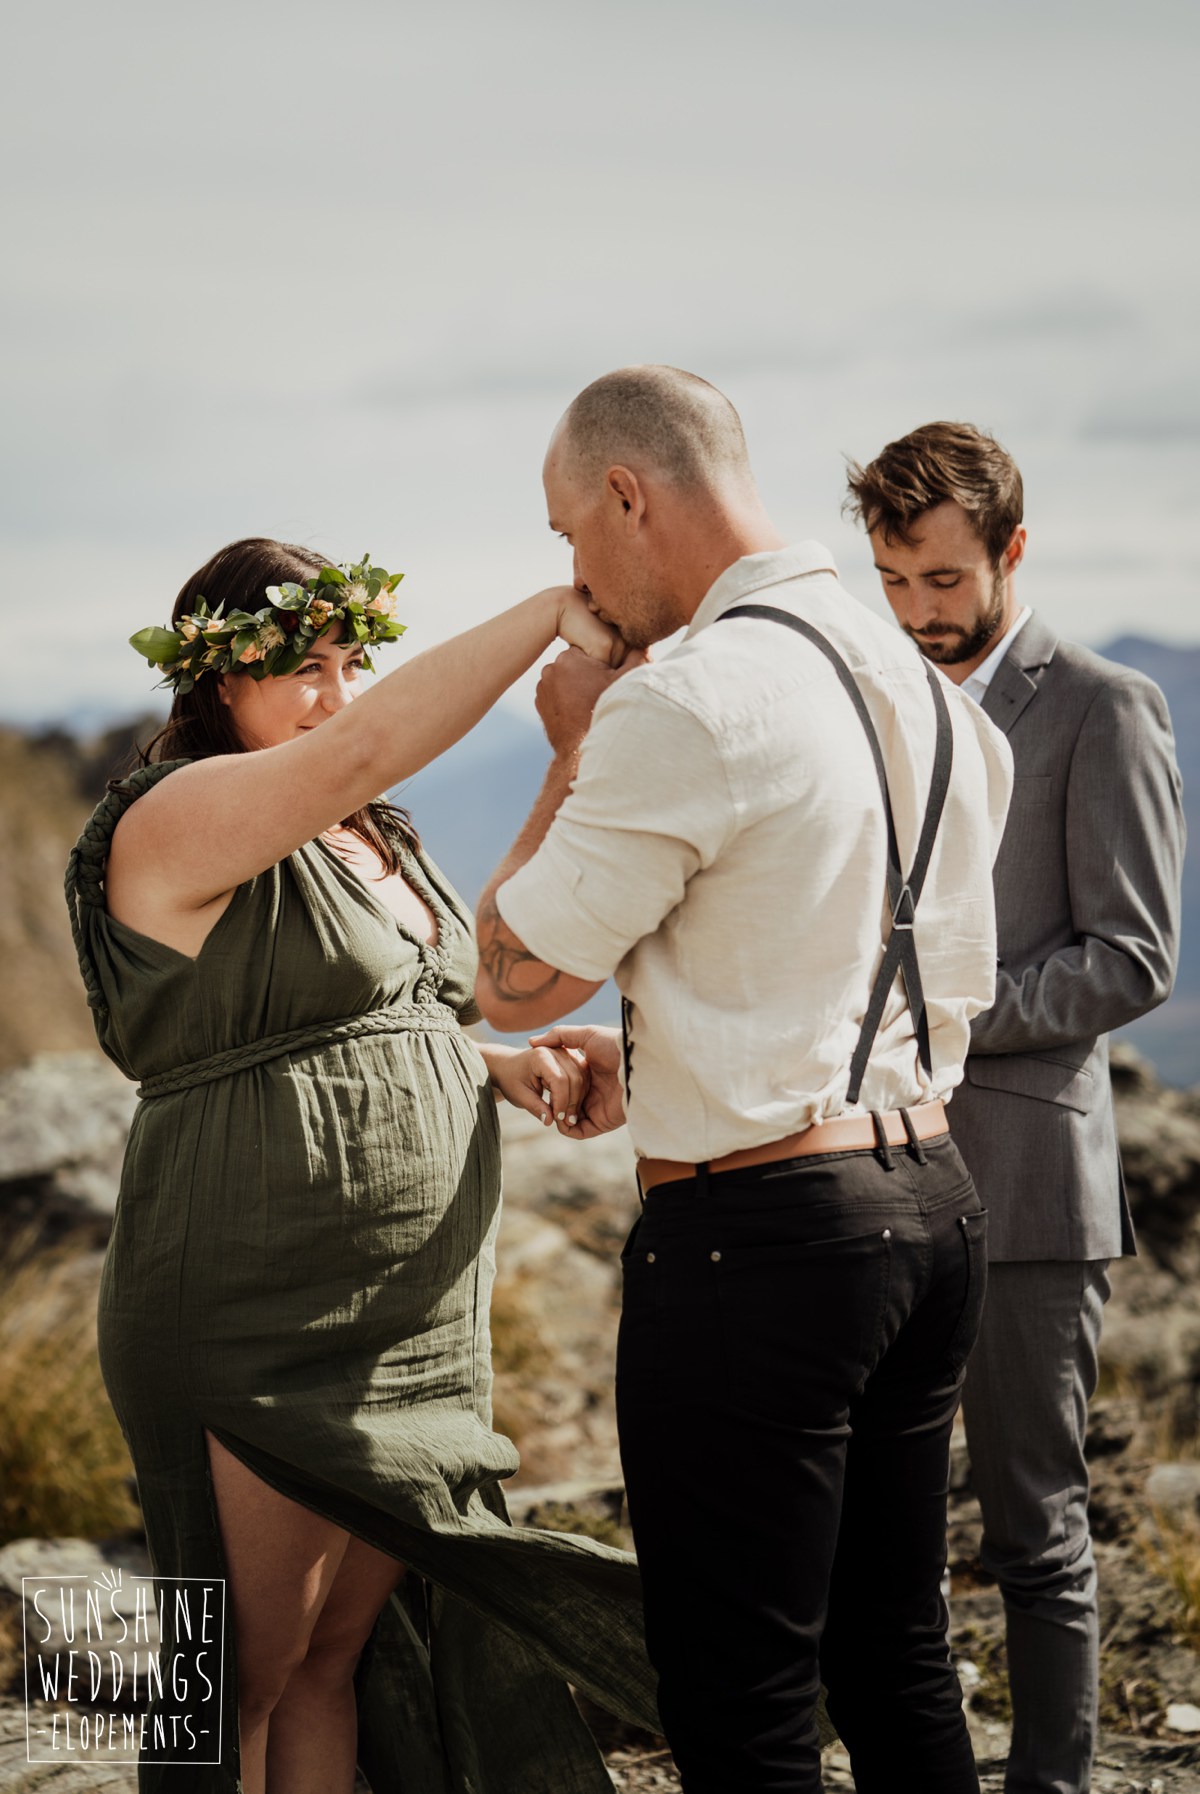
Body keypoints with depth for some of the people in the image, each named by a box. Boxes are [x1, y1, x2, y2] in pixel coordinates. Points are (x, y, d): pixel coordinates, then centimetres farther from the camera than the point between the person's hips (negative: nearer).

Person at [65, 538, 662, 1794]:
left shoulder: (377, 842, 16)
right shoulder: (178, 821, -11)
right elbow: (367, 747, -28)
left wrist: (498, 1066, 7)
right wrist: (552, 613, -26)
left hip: (417, 1325, 8)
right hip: (260, 1327, -8)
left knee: (344, 1645, 13)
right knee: (252, 1667, 0)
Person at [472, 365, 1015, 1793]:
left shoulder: (689, 705, -16)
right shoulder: (925, 689, 11)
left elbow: (511, 981, -10)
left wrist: (575, 752, 1)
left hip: (753, 1234, -9)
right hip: (932, 1197, 9)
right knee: (897, 1661, 20)